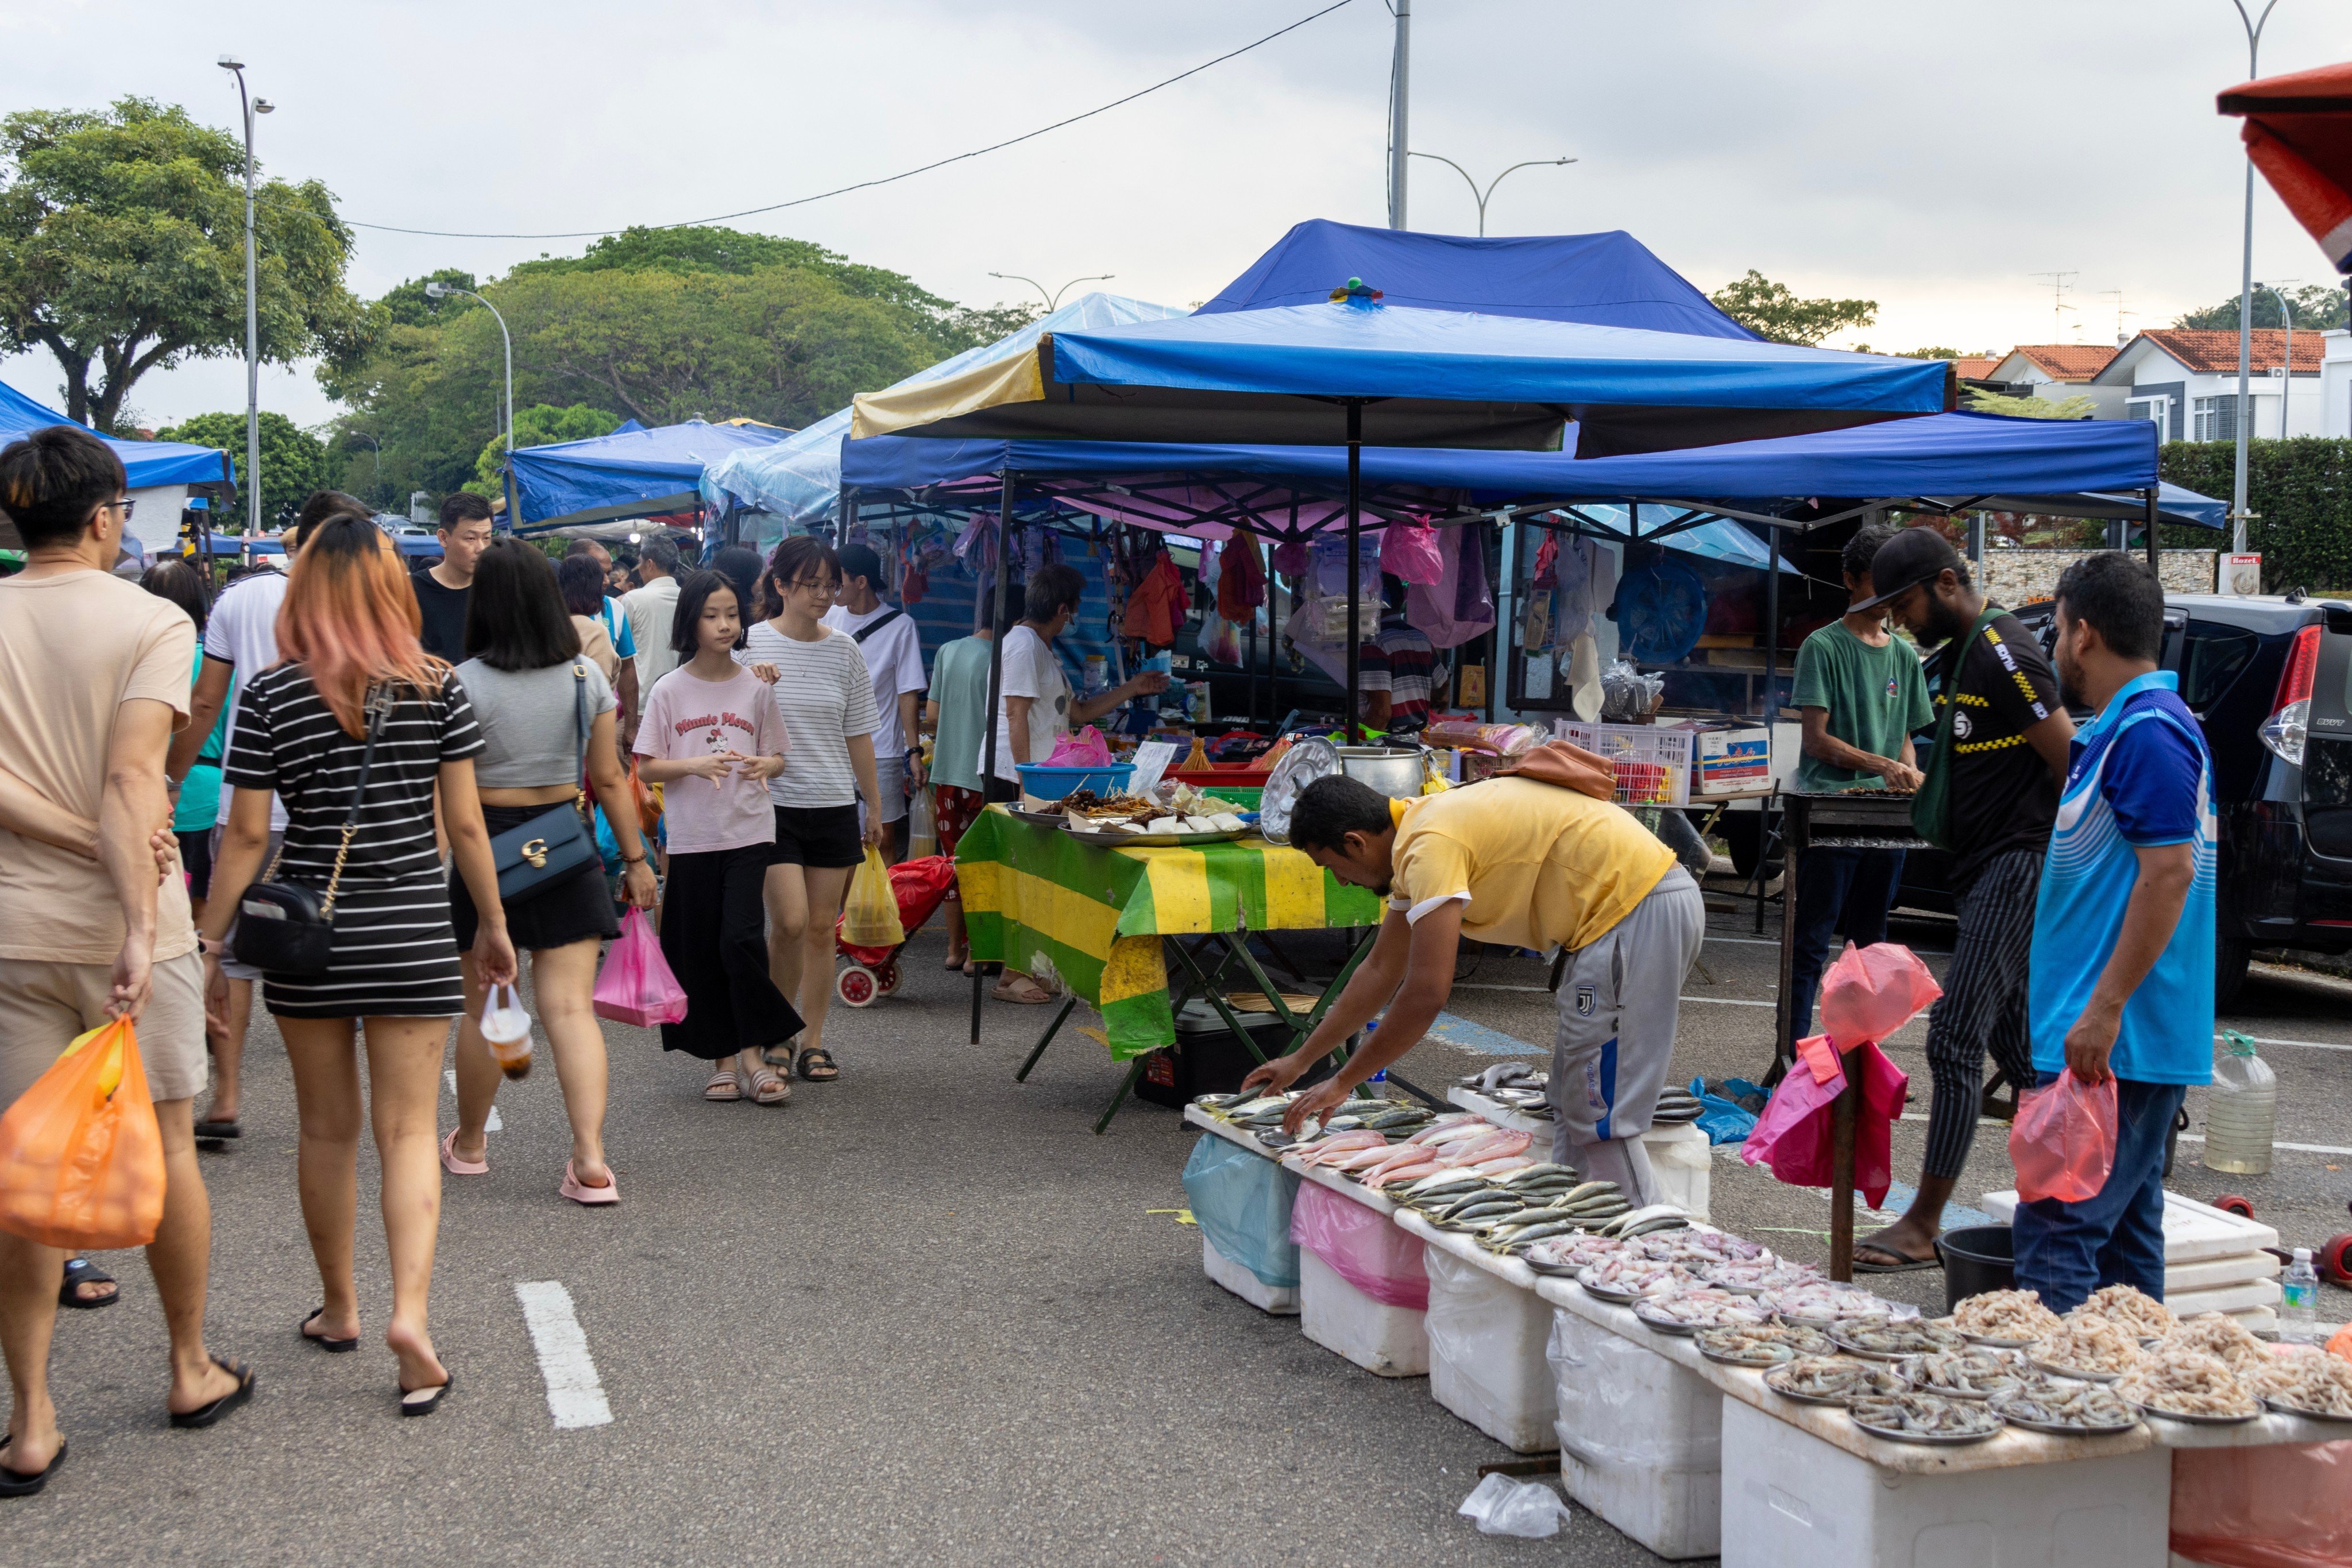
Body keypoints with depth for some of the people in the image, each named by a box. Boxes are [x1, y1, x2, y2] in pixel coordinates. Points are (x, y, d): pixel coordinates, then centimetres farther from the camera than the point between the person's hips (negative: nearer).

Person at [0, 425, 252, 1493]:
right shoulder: (152, 622, -7)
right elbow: (131, 780, -20)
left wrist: (99, 841, -12)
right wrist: (140, 923, -25)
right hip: (122, 925, -2)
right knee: (165, 1146, 12)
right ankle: (192, 1371, 27)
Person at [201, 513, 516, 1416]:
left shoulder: (271, 694, -5)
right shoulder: (437, 686, -3)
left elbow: (245, 835, -5)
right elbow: (465, 823, 0)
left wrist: (209, 939, 3)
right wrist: (494, 925, 11)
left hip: (307, 933, 0)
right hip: (412, 934, 0)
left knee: (328, 1129, 15)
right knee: (408, 1130, 3)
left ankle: (339, 1308, 28)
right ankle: (409, 1310, -13)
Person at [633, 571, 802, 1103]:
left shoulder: (756, 686, 3)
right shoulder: (670, 690, 0)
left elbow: (777, 756, 11)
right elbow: (646, 767, 0)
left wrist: (765, 766, -12)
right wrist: (695, 766, -17)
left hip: (749, 833, 0)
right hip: (692, 836, 1)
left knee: (741, 939, -12)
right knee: (700, 952, 5)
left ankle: (751, 1054, 1)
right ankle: (724, 1058, 17)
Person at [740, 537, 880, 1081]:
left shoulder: (844, 649, 6)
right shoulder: (752, 644, -3)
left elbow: (858, 735, 12)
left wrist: (874, 805, 14)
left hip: (834, 804, 3)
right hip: (774, 800, -3)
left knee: (822, 927, 5)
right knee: (790, 922, -12)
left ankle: (812, 1041, 15)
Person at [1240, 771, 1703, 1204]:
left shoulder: (1430, 845, -19)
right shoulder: (1416, 837, 13)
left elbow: (1426, 993, -22)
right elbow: (1380, 973, 23)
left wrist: (1343, 1082, -12)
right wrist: (1300, 1061, 26)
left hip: (1637, 913, -11)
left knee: (1600, 1119, -7)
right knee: (1573, 1107, 18)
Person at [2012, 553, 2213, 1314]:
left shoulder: (2147, 732, -16)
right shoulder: (2127, 727, 17)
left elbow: (2169, 872, -23)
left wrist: (2105, 1008, -24)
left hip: (2111, 1041, -11)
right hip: (2131, 1041, 11)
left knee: (2056, 1230, -11)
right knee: (2126, 1230, 14)